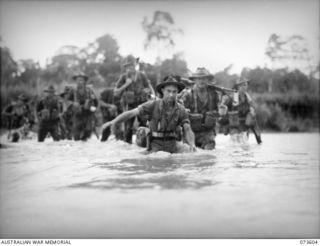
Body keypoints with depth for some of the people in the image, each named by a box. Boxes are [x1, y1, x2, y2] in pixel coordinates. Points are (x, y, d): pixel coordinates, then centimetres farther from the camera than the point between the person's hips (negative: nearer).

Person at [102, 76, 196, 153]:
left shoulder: (181, 110, -3)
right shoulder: (153, 105, -12)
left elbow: (188, 131, -8)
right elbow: (131, 113, -19)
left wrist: (192, 144, -31)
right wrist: (114, 121, -34)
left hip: (172, 146, 3)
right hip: (156, 146, -3)